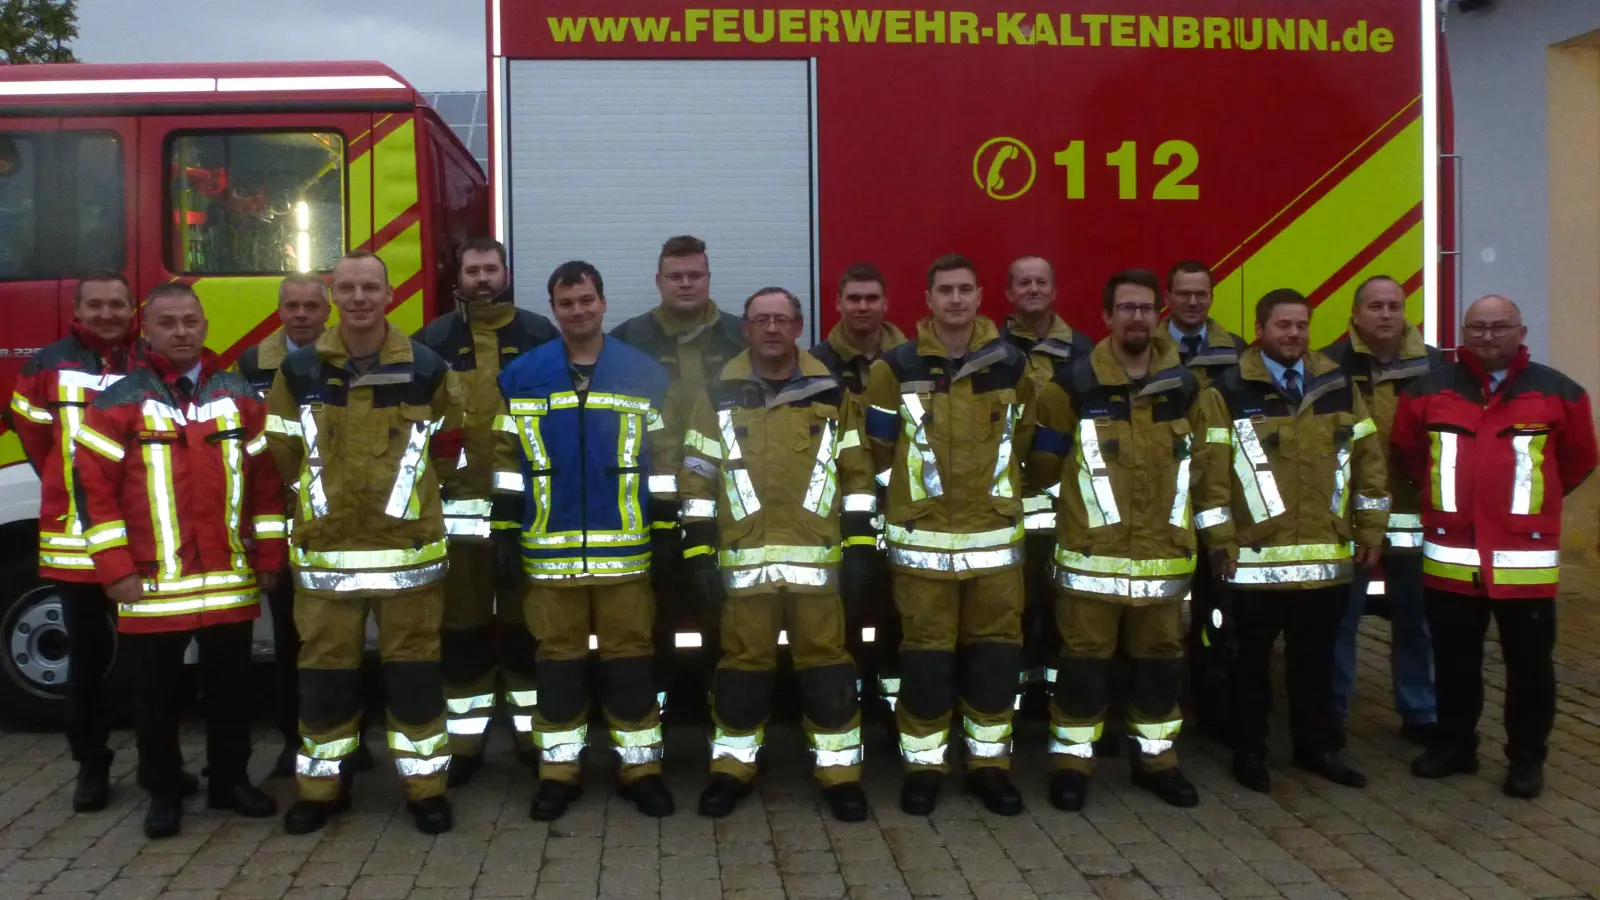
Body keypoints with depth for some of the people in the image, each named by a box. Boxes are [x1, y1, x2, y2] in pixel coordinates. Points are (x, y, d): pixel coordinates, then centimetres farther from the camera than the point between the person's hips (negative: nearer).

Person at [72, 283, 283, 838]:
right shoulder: (118, 402, -2)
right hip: (152, 585, -2)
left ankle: (230, 780, 26)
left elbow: (267, 481, 8)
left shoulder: (241, 397, 6)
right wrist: (114, 568, -10)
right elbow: (93, 487, -5)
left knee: (230, 687, 12)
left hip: (231, 581, 2)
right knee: (156, 693, 9)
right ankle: (163, 792, 22)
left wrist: (270, 556, 5)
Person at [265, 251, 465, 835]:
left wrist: (403, 489, 10)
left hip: (408, 548, -1)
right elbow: (283, 456, 9)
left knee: (414, 671, 5)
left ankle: (425, 786, 15)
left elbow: (448, 451, 9)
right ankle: (322, 786, 22)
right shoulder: (299, 371, 1)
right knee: (324, 673, 8)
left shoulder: (427, 370, -1)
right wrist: (325, 496, 9)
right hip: (323, 550, 1)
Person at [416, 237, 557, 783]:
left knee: (528, 621, 7)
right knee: (463, 624, 5)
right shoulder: (434, 340, 8)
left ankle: (535, 733, 18)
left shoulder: (541, 336, 6)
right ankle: (464, 741, 14)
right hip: (458, 503, 1)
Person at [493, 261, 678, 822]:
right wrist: (505, 527, 3)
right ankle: (558, 771, 18)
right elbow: (507, 456, 7)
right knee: (557, 658, 8)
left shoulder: (644, 373, 4)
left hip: (624, 544, 0)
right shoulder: (522, 375, 5)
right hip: (549, 545, 1)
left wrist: (667, 526, 3)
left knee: (630, 655, 5)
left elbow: (663, 455, 6)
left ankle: (640, 767, 15)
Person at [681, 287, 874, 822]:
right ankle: (732, 769, 21)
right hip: (744, 558, 0)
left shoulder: (830, 393, 7)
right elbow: (697, 477, 4)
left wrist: (861, 543, 1)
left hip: (816, 558, 0)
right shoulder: (720, 396, 5)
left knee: (827, 666, 3)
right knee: (742, 666, 7)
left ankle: (839, 772, 15)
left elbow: (856, 473, 8)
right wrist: (698, 550, -2)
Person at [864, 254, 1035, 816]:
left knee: (996, 653, 7)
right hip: (922, 537, -2)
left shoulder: (1012, 365, 4)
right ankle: (923, 766, 16)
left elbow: (1030, 441, 17)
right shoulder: (897, 368, -3)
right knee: (925, 655, 3)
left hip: (996, 535, 2)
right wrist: (905, 491, 9)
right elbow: (877, 449, 5)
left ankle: (990, 763, 21)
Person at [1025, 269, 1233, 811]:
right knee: (1085, 658, 3)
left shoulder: (1186, 388, 5)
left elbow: (1207, 464, 12)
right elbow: (1043, 464, 3)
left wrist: (1219, 532, 11)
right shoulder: (1073, 387, -5)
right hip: (1091, 554, -3)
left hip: (1164, 555, 3)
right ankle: (1072, 761, 15)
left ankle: (1155, 758, 28)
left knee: (1160, 658, 13)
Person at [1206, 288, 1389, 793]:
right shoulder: (1231, 391, -5)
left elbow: (1368, 458, 11)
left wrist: (1371, 528, 7)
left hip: (1328, 555, 4)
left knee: (1316, 660, 15)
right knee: (1252, 660, 8)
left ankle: (1318, 746, 29)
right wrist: (1219, 541, -10)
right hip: (1255, 556, -3)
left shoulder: (1338, 386, 8)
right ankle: (1249, 751, 21)